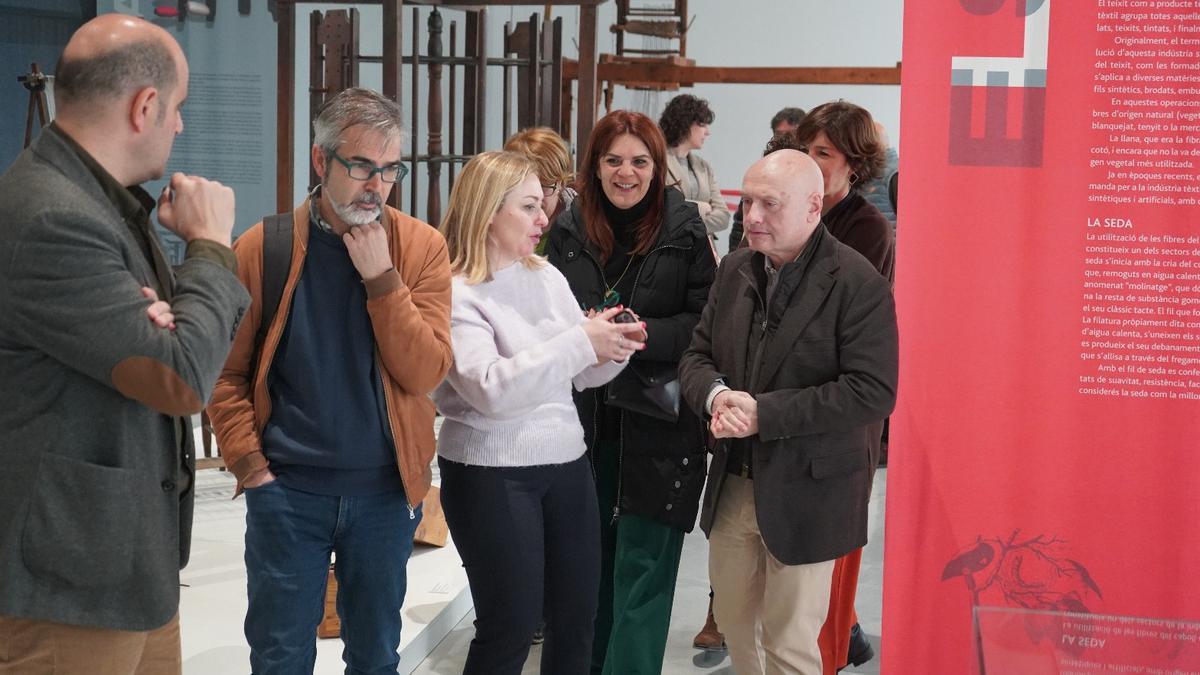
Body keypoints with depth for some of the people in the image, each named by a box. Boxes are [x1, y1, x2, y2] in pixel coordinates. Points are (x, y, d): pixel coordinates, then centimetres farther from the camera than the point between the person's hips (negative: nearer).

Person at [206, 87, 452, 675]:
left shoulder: (421, 247, -3)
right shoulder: (261, 248, -4)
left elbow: (426, 372, -11)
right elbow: (226, 372, 0)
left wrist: (380, 276, -17)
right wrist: (249, 463, -7)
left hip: (386, 490, 1)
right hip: (286, 489, -1)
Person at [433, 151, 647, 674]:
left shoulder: (546, 276, 7)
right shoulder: (454, 295, -12)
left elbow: (583, 374, 12)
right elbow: (490, 388, -26)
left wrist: (612, 349, -10)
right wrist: (580, 343, -27)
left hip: (567, 464, 7)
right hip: (493, 475, -6)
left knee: (578, 616, 13)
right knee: (510, 626, 2)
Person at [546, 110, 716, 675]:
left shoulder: (685, 230, -5)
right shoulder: (568, 230, 5)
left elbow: (707, 322, -7)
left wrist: (640, 334, -19)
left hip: (656, 422, -4)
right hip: (583, 417, 4)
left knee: (642, 569, -2)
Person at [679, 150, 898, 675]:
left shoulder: (858, 284, -16)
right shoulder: (735, 269, 5)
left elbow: (873, 392, -22)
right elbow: (697, 355, 9)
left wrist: (764, 414, -24)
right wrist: (715, 395, -15)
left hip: (806, 492, -6)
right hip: (733, 484, 6)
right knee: (733, 617, 19)